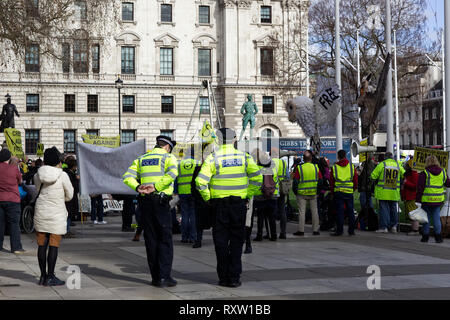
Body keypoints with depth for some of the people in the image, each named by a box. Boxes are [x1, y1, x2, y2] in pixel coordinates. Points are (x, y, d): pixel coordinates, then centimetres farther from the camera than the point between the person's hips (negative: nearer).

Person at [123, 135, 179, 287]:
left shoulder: (141, 159, 17)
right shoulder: (168, 157, 3)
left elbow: (127, 177, 5)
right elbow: (172, 173, -19)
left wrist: (138, 188, -8)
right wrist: (156, 187, -18)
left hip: (145, 202, 4)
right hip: (161, 202, -4)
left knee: (150, 240, 9)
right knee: (165, 239, 0)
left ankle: (155, 276, 10)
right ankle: (164, 276, -7)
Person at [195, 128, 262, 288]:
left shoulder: (213, 158, -5)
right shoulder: (244, 157, 1)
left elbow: (201, 182, -13)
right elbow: (257, 178, -5)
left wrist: (208, 198, 0)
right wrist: (247, 196, 5)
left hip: (219, 204, -1)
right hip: (239, 204, 1)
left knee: (221, 241, 7)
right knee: (237, 240, 8)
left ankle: (223, 277, 9)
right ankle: (234, 277, 6)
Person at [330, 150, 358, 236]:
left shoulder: (334, 167, 0)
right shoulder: (352, 167, 5)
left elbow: (331, 182, 4)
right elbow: (355, 181, 9)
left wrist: (332, 192, 16)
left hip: (338, 192, -1)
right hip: (349, 192, 1)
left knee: (340, 212, 0)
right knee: (350, 212, 8)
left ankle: (339, 231, -1)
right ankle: (351, 231, 10)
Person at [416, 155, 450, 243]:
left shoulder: (424, 173, -8)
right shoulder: (443, 172, 4)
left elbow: (420, 188, -8)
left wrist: (418, 200, -3)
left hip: (427, 200, -3)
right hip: (438, 200, 3)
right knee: (437, 218, 8)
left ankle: (425, 236, 11)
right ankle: (438, 236, 5)